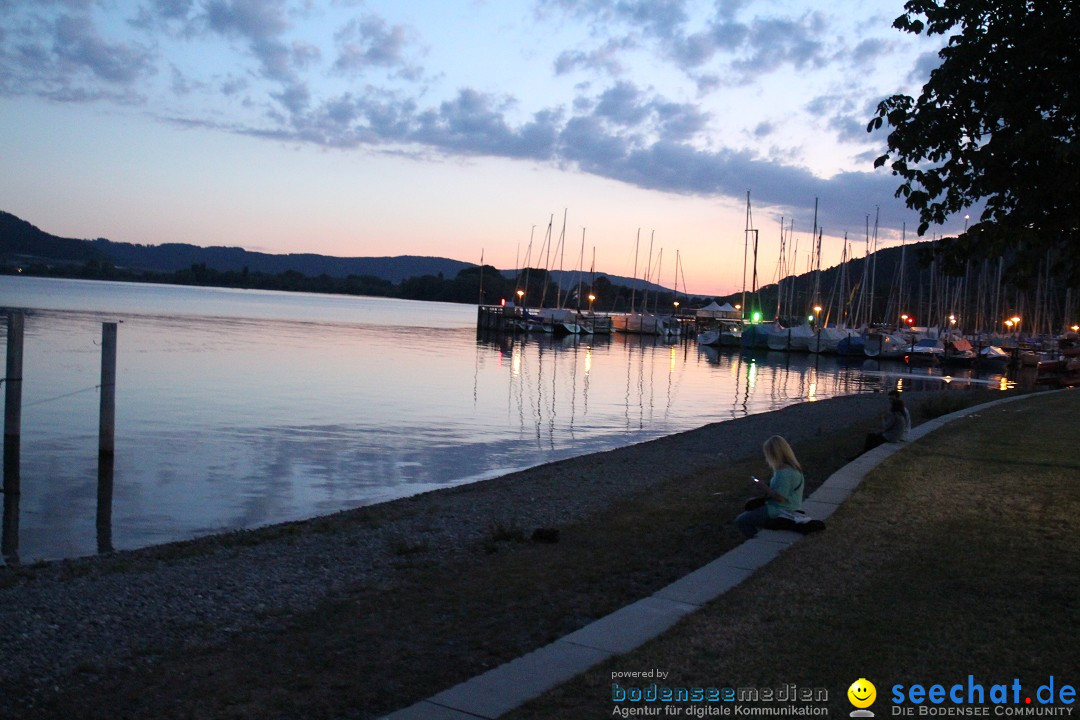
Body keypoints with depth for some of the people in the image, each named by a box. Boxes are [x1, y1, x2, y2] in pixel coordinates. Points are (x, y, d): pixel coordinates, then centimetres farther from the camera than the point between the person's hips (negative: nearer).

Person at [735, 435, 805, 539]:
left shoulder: (784, 472, -25)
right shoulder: (792, 467, 7)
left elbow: (780, 497, -26)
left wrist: (763, 487, -16)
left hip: (780, 512, -11)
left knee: (740, 521, -6)